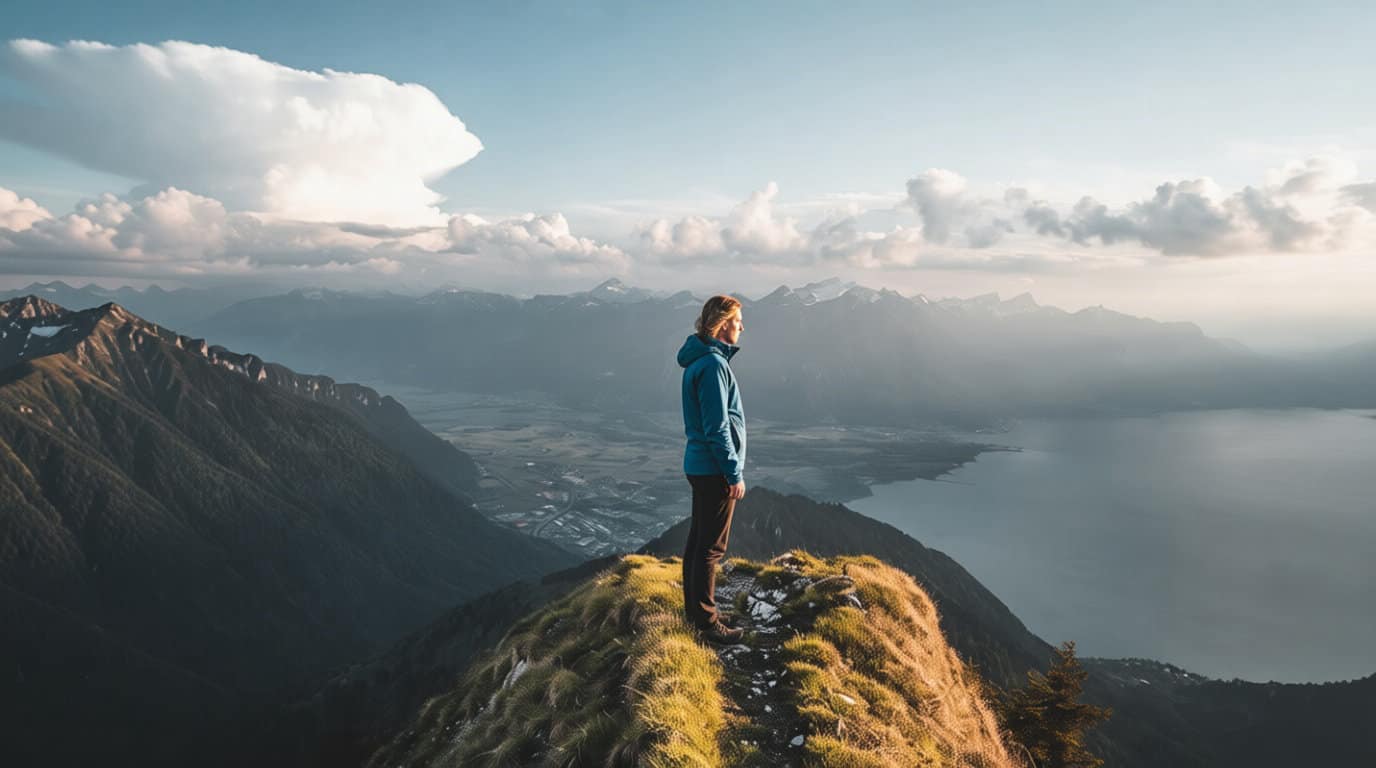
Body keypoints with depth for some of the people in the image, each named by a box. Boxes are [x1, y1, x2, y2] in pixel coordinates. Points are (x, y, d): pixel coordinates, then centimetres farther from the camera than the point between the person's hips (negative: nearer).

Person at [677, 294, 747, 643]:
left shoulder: (701, 360, 12)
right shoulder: (713, 364, -19)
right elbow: (717, 428, -22)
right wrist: (735, 474, -17)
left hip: (699, 466, 10)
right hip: (715, 470, -10)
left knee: (698, 540, 17)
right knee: (711, 548, -1)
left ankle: (695, 609, 29)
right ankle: (706, 621, 8)